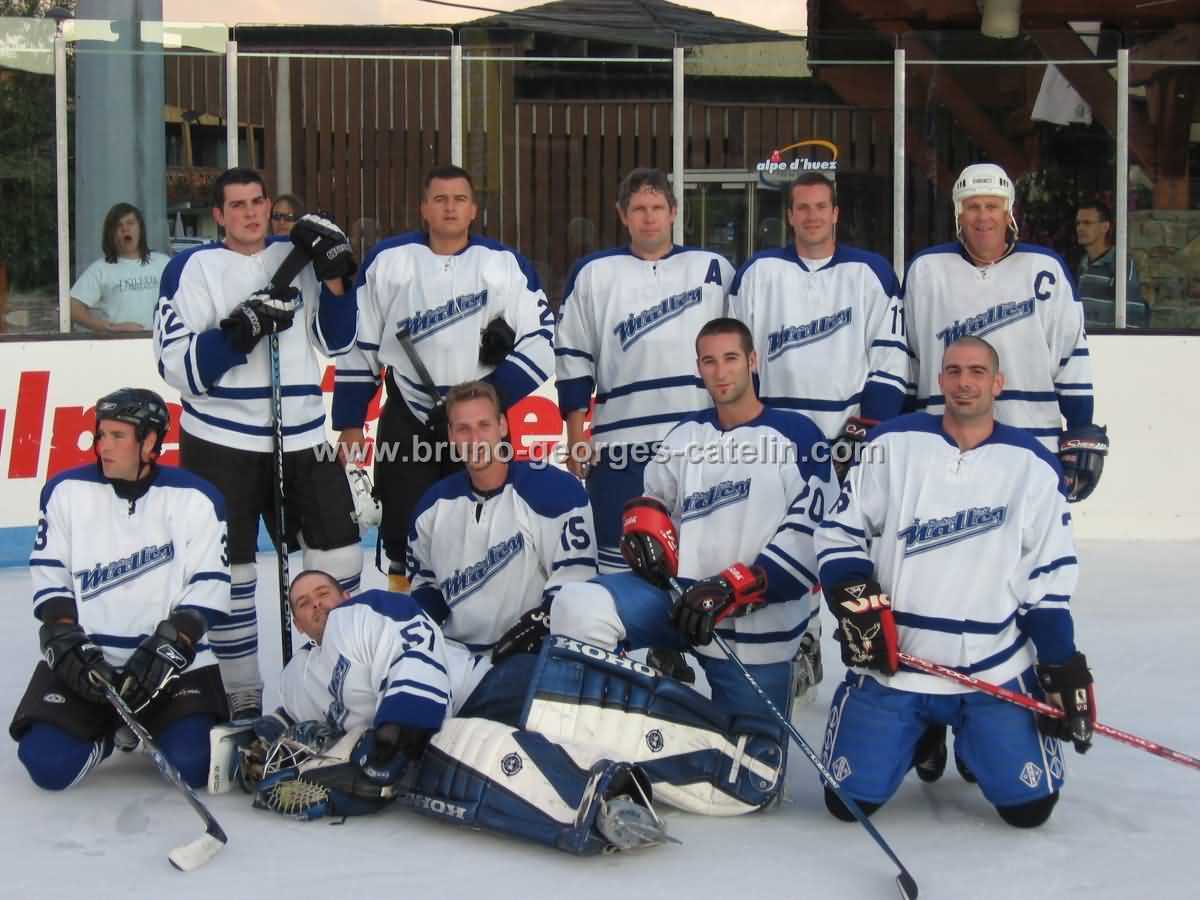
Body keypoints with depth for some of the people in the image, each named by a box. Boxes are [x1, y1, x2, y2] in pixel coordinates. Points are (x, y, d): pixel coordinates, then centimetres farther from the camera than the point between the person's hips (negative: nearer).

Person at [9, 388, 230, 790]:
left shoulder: (195, 498, -4)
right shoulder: (67, 490, 1)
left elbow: (208, 588, -6)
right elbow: (49, 574, 4)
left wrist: (168, 648, -17)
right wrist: (65, 640, -9)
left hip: (175, 659, -1)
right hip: (83, 657, 1)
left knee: (195, 764, -19)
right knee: (48, 764, -17)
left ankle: (154, 725, 16)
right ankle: (103, 729, 17)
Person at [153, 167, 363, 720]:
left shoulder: (297, 256, 9)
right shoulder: (192, 269, -4)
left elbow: (335, 341, 9)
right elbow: (177, 366, -12)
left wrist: (334, 275, -5)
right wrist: (241, 329, -24)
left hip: (303, 437, 4)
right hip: (222, 443, -4)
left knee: (339, 558, 5)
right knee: (230, 572, 2)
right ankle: (242, 697, 15)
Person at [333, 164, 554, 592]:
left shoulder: (507, 264, -2)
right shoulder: (387, 260, -1)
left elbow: (542, 338, -3)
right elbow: (358, 344, 5)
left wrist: (495, 395, -15)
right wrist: (350, 423, 4)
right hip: (407, 421, 0)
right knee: (403, 533, 2)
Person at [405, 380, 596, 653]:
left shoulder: (556, 491, -10)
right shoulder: (434, 505, 9)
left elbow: (573, 583, -10)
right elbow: (425, 583, 21)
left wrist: (534, 627, -19)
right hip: (455, 653, 5)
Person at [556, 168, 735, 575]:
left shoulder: (715, 269, 8)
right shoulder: (594, 273, 7)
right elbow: (573, 358, 7)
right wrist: (576, 435, 2)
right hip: (621, 442, -1)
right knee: (621, 557, 2)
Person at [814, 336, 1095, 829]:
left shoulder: (1033, 467, 1)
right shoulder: (893, 445, -2)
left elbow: (1049, 578, 4)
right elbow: (839, 534, 3)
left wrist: (1063, 669, 0)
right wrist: (856, 602, -13)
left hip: (995, 672, 0)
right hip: (888, 663, 0)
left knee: (1029, 806, -9)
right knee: (850, 800, -5)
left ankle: (969, 738, 24)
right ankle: (917, 732, 26)